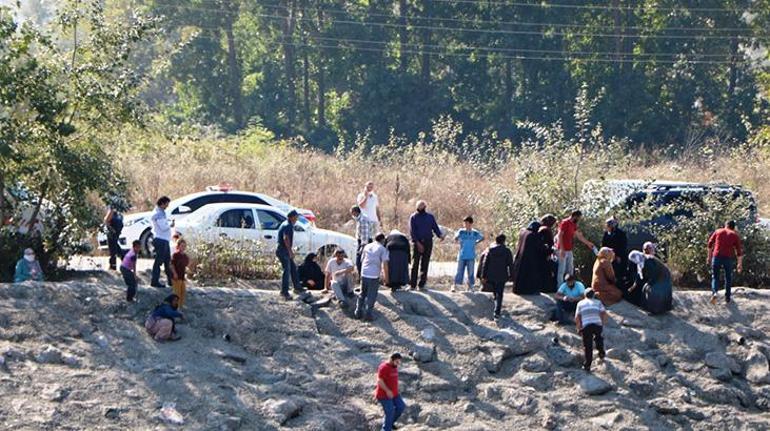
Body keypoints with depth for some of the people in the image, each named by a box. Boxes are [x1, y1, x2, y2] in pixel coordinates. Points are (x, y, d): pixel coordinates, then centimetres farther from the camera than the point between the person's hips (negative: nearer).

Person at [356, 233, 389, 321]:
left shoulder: (367, 247, 14)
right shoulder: (383, 249, -1)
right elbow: (385, 264, -8)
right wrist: (386, 277, -1)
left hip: (364, 274, 5)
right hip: (374, 275, -5)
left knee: (362, 294, 17)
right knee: (371, 296, 3)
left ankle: (358, 313, 18)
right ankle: (368, 314, 2)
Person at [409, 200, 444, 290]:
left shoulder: (430, 217, 12)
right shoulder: (413, 217, 3)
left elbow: (435, 228, 9)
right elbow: (412, 231, -4)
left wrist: (440, 235, -13)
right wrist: (418, 243, -14)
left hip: (428, 242, 2)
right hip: (417, 243, -2)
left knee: (425, 264, 3)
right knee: (415, 263, -5)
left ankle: (421, 284, 6)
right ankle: (412, 284, -4)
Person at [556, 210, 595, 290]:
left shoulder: (573, 225, 14)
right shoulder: (565, 223, -12)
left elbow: (579, 236, 24)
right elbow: (559, 236, -17)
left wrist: (588, 243, 27)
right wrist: (562, 249, -22)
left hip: (569, 251, 9)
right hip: (563, 250, -9)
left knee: (570, 270, 10)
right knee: (561, 270, -8)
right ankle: (559, 287, -6)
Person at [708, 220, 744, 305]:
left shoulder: (718, 231, 13)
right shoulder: (735, 235, 10)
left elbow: (710, 243, 8)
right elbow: (739, 251, 5)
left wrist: (709, 256, 16)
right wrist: (740, 264, 9)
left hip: (717, 256, 0)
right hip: (729, 258, 0)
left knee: (715, 276, 9)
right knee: (728, 277, 17)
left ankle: (714, 293, -16)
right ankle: (727, 297, 21)